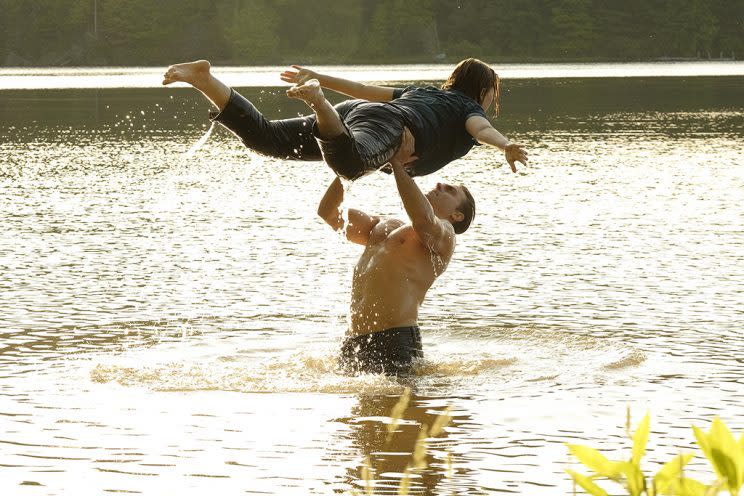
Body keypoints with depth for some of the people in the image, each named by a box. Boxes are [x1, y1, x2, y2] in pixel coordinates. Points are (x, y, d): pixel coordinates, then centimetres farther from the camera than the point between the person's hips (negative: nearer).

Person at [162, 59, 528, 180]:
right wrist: (506, 146, -22)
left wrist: (318, 77, 47)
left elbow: (367, 90, 42)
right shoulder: (470, 108, 21)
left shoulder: (424, 92, 41)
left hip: (353, 113, 7)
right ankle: (316, 101, -61)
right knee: (350, 164, -42)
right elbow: (480, 128, -4)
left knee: (265, 137, -7)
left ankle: (204, 80, -19)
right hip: (385, 126, -7)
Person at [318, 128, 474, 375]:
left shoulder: (443, 234, 6)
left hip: (395, 341, -7)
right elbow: (328, 212, 32)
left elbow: (423, 221, -20)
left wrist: (397, 164, -12)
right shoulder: (383, 226, 31)